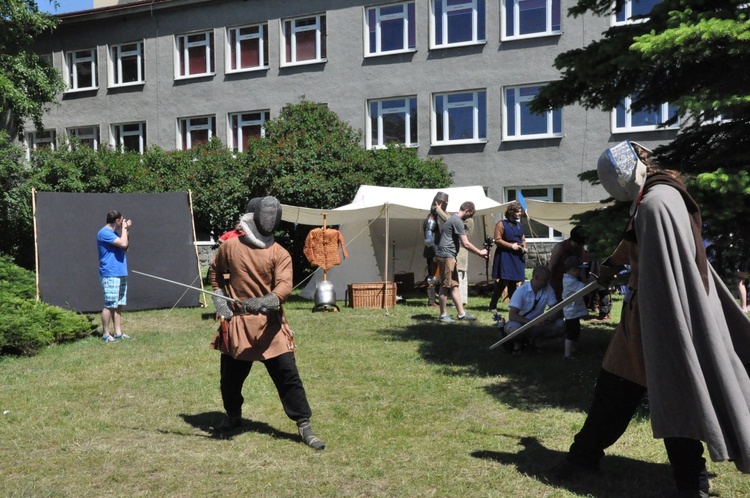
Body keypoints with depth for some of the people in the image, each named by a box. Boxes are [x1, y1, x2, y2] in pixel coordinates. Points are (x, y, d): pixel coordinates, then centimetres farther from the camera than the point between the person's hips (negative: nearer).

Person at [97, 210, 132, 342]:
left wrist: (127, 230, 12)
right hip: (110, 275, -10)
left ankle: (118, 332, 13)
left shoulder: (113, 232, 18)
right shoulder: (105, 232, -12)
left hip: (120, 274, 10)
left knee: (119, 305, 9)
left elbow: (126, 247, 19)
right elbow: (123, 243, -22)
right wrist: (124, 228, -8)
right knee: (109, 305, -7)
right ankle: (105, 334, 0)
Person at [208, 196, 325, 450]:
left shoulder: (279, 253, -5)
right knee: (230, 376, 17)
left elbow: (285, 285, -19)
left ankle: (304, 425, 4)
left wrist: (267, 301, -37)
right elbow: (215, 272, 18)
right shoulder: (230, 246, 1)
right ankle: (233, 417, 43)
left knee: (287, 374, -5)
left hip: (269, 324, -2)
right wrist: (219, 298, 7)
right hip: (237, 322, 2)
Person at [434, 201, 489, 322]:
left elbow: (462, 243, 24)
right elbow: (466, 244, -15)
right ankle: (443, 315, 3)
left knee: (454, 286, 10)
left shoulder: (455, 219, 20)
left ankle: (461, 314, 13)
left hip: (449, 256, 11)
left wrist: (479, 253, 20)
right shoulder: (457, 221, -13)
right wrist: (480, 252, -2)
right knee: (445, 286, -4)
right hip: (446, 255, -11)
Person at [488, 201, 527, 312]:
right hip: (505, 257, -6)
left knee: (514, 283, 7)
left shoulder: (520, 225, 18)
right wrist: (511, 245, -16)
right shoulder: (501, 224, -3)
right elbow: (497, 240, -9)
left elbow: (523, 239, 26)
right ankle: (493, 306, -1)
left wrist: (524, 248, 5)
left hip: (518, 257, 7)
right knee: (503, 282, -10)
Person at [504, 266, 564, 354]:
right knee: (515, 330, -40)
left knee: (560, 325, -20)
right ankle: (518, 342, -4)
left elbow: (555, 310, -7)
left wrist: (550, 319, -31)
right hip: (520, 322, -4)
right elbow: (512, 315, -26)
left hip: (537, 322, 4)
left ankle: (533, 340, -7)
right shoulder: (521, 291, -21)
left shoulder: (548, 289, -9)